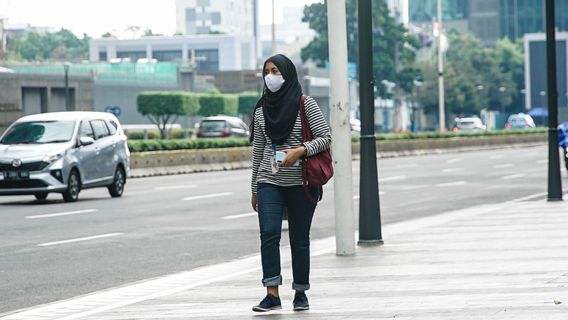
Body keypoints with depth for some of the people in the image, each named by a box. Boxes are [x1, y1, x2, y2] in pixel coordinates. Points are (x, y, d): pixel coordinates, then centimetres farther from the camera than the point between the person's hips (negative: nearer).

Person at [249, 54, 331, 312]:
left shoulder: (305, 104, -2)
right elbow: (258, 150, 15)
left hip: (301, 182, -2)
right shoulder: (261, 110, 10)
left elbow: (325, 137, -5)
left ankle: (301, 293, 15)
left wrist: (301, 150, -22)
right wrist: (254, 189, 15)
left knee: (299, 239, 3)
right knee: (269, 233, -14)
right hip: (269, 182, 2)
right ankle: (272, 294, -17)